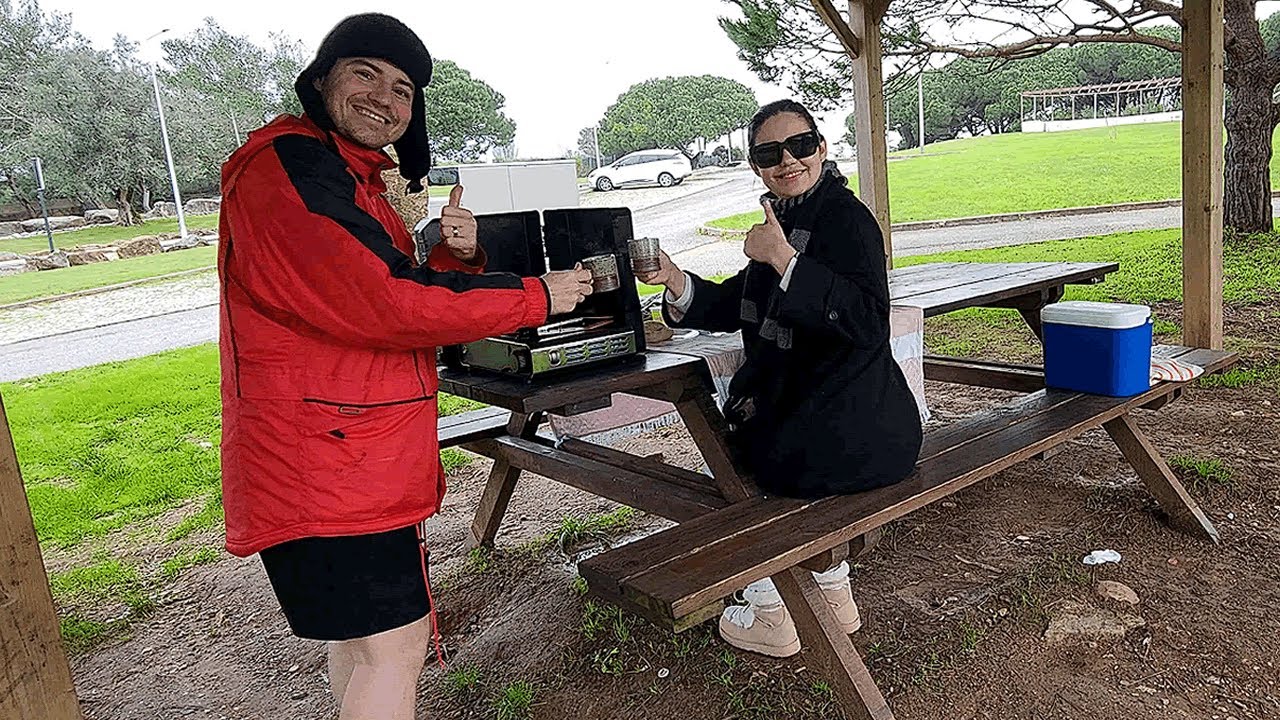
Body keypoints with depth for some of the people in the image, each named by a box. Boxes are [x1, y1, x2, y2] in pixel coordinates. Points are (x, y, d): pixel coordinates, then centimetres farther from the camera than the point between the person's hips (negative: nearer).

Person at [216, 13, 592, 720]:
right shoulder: (290, 161, -15)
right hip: (321, 455, -11)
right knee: (394, 643, -5)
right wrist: (538, 296, -16)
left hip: (359, 453, 11)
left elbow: (407, 293, 16)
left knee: (359, 635, 22)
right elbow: (386, 303, -24)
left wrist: (456, 256, -6)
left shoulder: (352, 177, 19)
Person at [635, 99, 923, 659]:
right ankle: (834, 597, 37)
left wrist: (785, 259, -31)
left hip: (851, 433, -9)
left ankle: (770, 618, 25)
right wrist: (676, 281, -5)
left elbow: (867, 322, -31)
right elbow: (739, 308, 12)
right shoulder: (788, 219, 9)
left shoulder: (847, 218, -18)